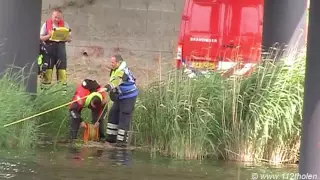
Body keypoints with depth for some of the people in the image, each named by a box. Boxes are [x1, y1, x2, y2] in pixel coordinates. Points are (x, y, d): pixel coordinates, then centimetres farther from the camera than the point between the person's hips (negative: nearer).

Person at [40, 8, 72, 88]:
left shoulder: (64, 24, 9)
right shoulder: (46, 24, 6)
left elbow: (69, 39, 8)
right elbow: (41, 38, 3)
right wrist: (49, 35, -14)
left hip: (60, 46, 1)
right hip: (49, 47, -1)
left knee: (62, 67, -3)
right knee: (48, 67, -2)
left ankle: (63, 84, -2)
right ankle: (46, 84, 1)